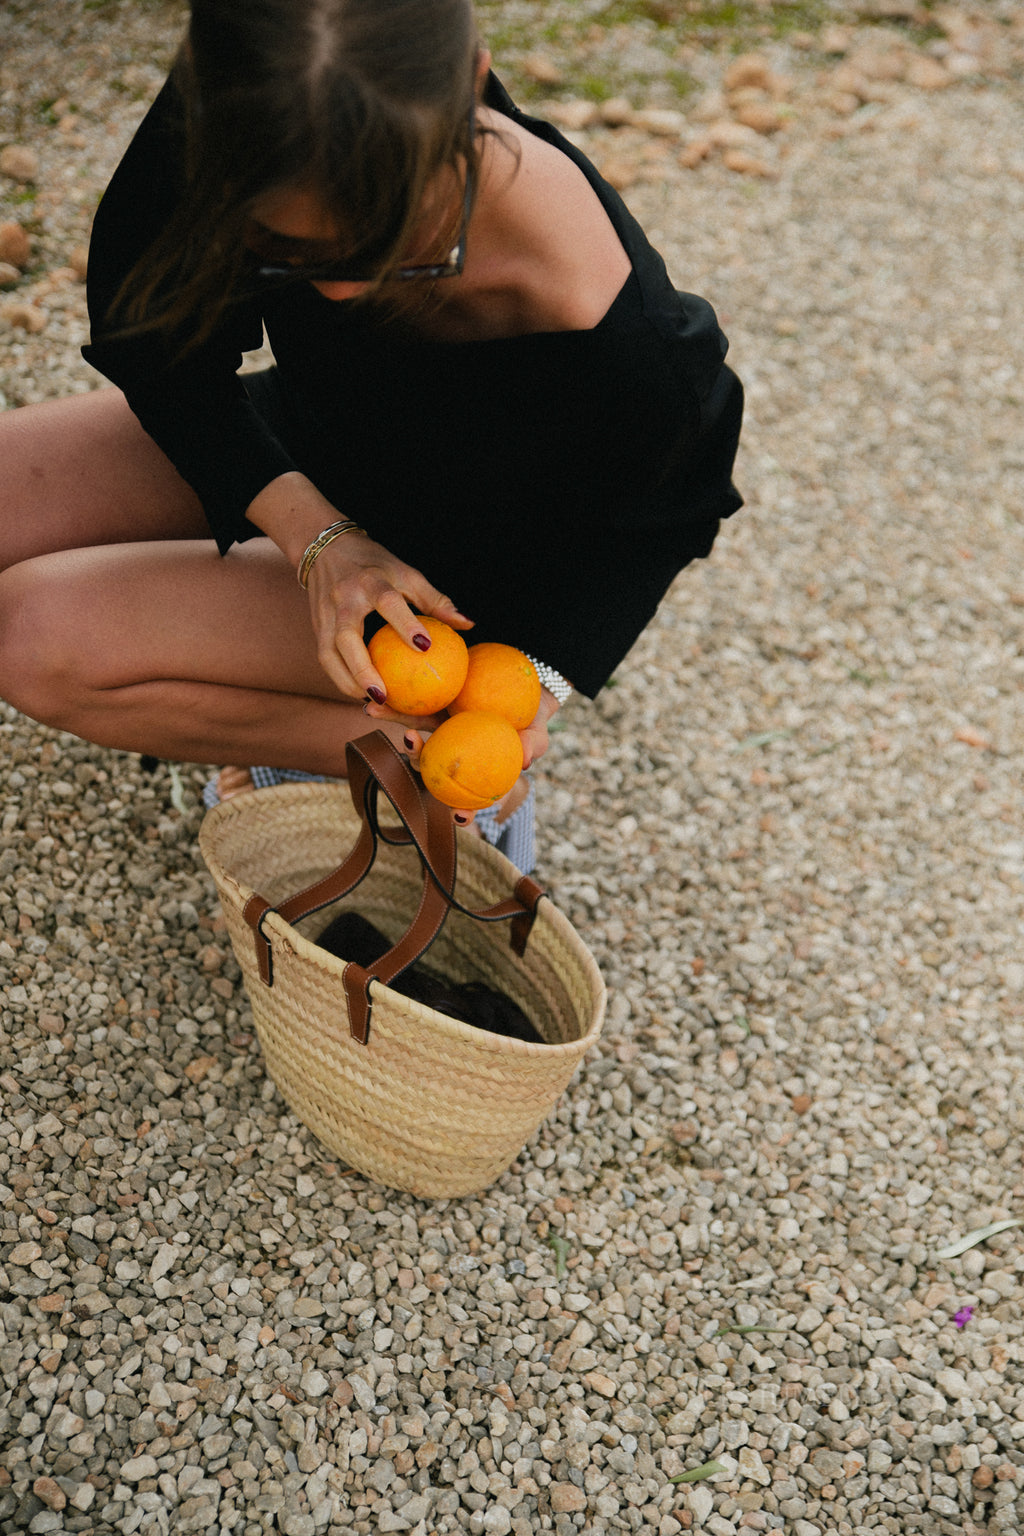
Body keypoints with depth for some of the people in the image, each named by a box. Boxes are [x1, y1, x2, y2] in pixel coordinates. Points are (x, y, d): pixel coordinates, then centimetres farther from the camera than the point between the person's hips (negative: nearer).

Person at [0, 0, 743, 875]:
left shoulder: (620, 349, -39)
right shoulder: (229, 115, -29)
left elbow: (668, 511, -14)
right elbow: (148, 335, -11)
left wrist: (543, 672, -25)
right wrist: (309, 530, -24)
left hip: (462, 575, -6)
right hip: (302, 459, 6)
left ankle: (416, 755, -4)